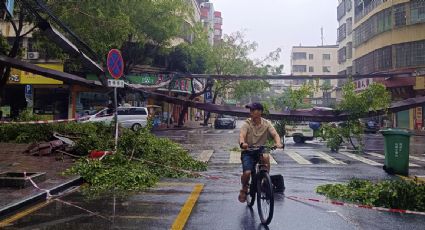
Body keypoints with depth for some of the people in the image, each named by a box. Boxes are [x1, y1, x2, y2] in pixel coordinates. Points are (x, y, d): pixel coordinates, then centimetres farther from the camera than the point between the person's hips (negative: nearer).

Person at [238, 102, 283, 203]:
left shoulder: (266, 124, -4)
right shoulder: (247, 123, -9)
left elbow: (275, 134, -15)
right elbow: (242, 135, -25)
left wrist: (278, 143, -39)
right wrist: (242, 143, -48)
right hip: (247, 152, -1)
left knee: (266, 157, -34)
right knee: (247, 173, -21)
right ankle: (244, 188, 13)